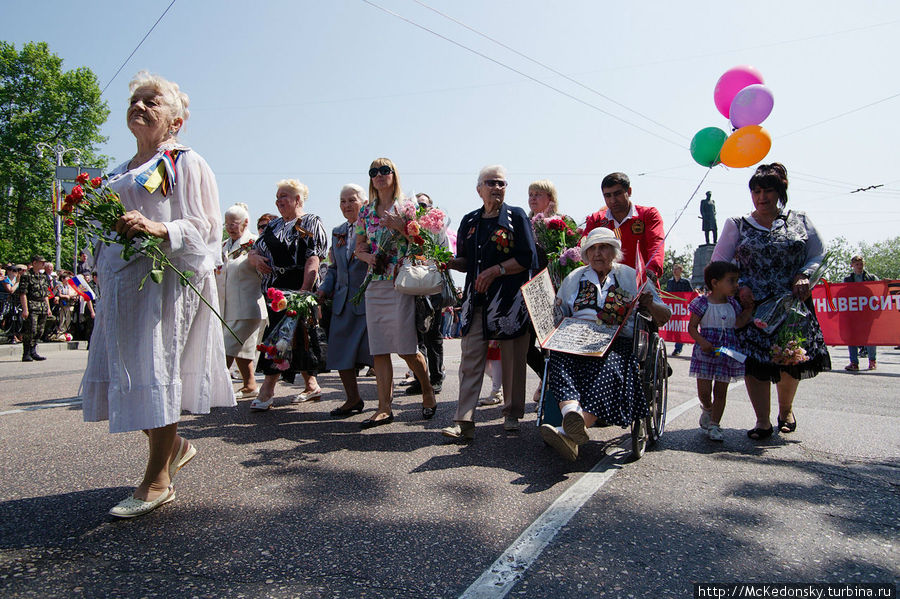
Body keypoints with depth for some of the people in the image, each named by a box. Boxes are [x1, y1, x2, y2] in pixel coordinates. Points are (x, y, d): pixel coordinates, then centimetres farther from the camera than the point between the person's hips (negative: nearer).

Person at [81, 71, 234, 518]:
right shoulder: (119, 173, 24)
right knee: (121, 370, 5)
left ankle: (158, 480, 6)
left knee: (155, 370, -7)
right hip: (121, 283, 8)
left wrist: (158, 229, -24)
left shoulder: (185, 163, 1)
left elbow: (205, 228, -9)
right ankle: (174, 446, 26)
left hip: (167, 279, -8)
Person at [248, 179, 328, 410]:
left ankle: (267, 391, -4)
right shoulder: (273, 225, 21)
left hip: (296, 289, -7)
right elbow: (252, 252, 24)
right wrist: (256, 259, -2)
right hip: (274, 290, 7)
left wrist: (304, 290, -25)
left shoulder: (310, 223, -1)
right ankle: (312, 386, 20)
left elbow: (313, 261, -13)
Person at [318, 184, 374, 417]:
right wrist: (324, 289, 10)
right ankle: (353, 399, 21)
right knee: (340, 351, 7)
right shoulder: (337, 232, 18)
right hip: (342, 302, 7)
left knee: (373, 351, -4)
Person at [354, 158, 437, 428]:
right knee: (378, 349, 3)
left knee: (406, 348, -4)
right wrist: (368, 256, -3)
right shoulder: (365, 211, 14)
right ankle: (384, 408, 10)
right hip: (375, 284, 5)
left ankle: (428, 392, 21)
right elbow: (359, 247, 18)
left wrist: (401, 226, -17)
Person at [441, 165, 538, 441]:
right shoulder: (469, 221, 16)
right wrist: (448, 262, -1)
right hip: (477, 299, 3)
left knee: (513, 360, 4)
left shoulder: (516, 216, 4)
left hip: (510, 298, -3)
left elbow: (528, 258, -4)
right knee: (470, 359, -5)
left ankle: (512, 415, 21)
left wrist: (496, 270, -12)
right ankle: (464, 422, -5)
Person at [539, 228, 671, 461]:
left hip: (617, 343, -2)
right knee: (560, 359, -33)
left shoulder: (632, 277, 16)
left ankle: (569, 432, -54)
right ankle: (572, 414, -56)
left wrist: (650, 305, -10)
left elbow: (665, 316, 13)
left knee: (604, 371, -36)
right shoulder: (574, 278, 24)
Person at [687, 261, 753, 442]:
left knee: (721, 391, 6)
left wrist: (749, 309, -6)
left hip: (727, 353, 4)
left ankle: (714, 424, 16)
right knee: (704, 390, 1)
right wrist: (702, 342, -22)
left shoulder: (732, 304, 8)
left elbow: (738, 324, -2)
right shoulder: (703, 303, -8)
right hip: (706, 352, -4)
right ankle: (707, 409, 35)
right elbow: (692, 327, -8)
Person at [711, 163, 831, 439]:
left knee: (792, 361, 4)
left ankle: (785, 409, 31)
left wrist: (804, 276, -7)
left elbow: (820, 256, 12)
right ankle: (763, 421, 1)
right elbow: (718, 263, 6)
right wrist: (740, 286, -9)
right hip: (752, 305, -1)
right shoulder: (737, 225, 7)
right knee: (755, 361, -9)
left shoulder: (800, 221, 10)